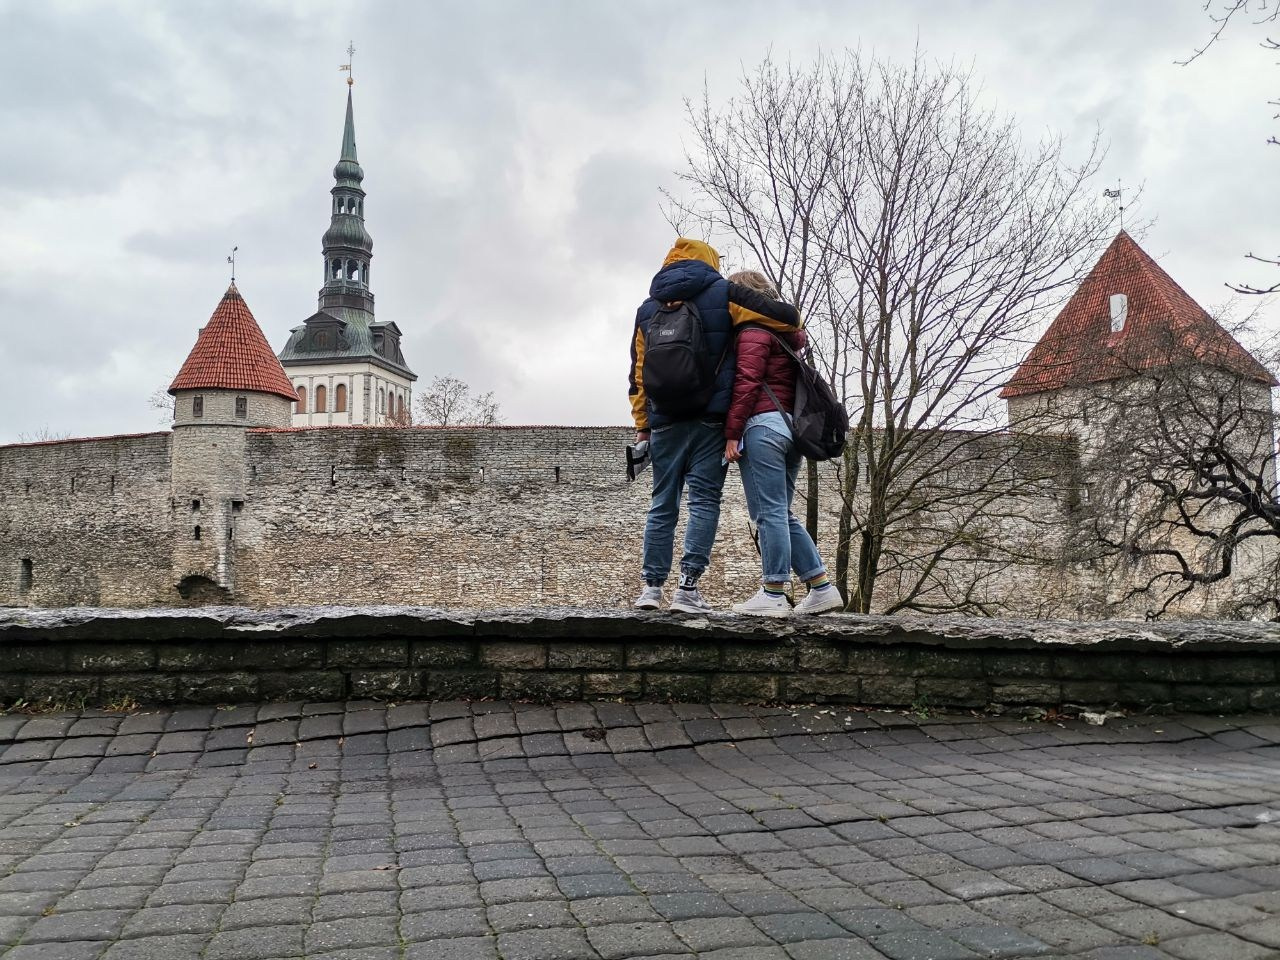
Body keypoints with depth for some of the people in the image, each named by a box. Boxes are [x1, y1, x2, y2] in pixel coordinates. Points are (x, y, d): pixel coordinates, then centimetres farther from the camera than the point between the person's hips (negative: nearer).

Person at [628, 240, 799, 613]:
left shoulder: (647, 309, 15)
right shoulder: (723, 294, 3)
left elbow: (638, 373, 13)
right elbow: (785, 316, -1)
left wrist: (642, 425, 16)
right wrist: (793, 333, 21)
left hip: (665, 422, 3)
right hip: (711, 420, -3)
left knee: (663, 503, 9)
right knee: (704, 500, -1)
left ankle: (652, 586, 8)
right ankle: (688, 587, -8)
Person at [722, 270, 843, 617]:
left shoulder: (754, 331, -3)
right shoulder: (787, 333, 25)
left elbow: (747, 383, -13)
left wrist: (732, 432, -13)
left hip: (763, 425, -9)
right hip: (791, 426, 9)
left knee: (769, 513, -8)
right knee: (782, 514, 13)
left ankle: (774, 595, -7)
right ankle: (822, 588, 11)